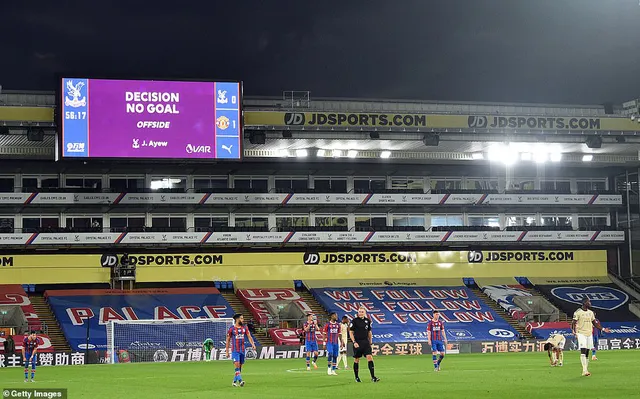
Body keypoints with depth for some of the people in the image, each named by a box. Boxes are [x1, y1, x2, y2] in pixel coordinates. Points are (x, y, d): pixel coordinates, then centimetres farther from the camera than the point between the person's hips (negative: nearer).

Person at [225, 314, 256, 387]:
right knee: (237, 365, -17)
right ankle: (240, 381, -24)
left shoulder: (244, 328, 8)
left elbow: (249, 337, 2)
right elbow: (228, 340, 2)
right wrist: (227, 352, 0)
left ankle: (234, 381, 19)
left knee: (240, 367, 8)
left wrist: (253, 344, -18)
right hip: (235, 350, -5)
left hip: (242, 350, 5)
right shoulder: (231, 329, -3)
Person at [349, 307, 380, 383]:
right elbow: (351, 333, -3)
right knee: (356, 360, 5)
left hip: (366, 342, 3)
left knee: (370, 358, -10)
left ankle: (373, 377, -14)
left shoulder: (367, 321, 8)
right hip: (357, 343, -3)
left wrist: (370, 341, 13)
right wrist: (354, 342, -13)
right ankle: (356, 377, 19)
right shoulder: (354, 321, -4)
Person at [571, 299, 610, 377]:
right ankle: (584, 370, -22)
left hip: (589, 334, 6)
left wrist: (602, 329, 12)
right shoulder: (578, 312, -7)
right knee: (583, 352, -16)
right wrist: (574, 331, -26)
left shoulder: (591, 313, 13)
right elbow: (573, 323, -9)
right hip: (581, 334, -6)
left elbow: (595, 323, 20)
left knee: (587, 353, 7)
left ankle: (586, 370, 10)